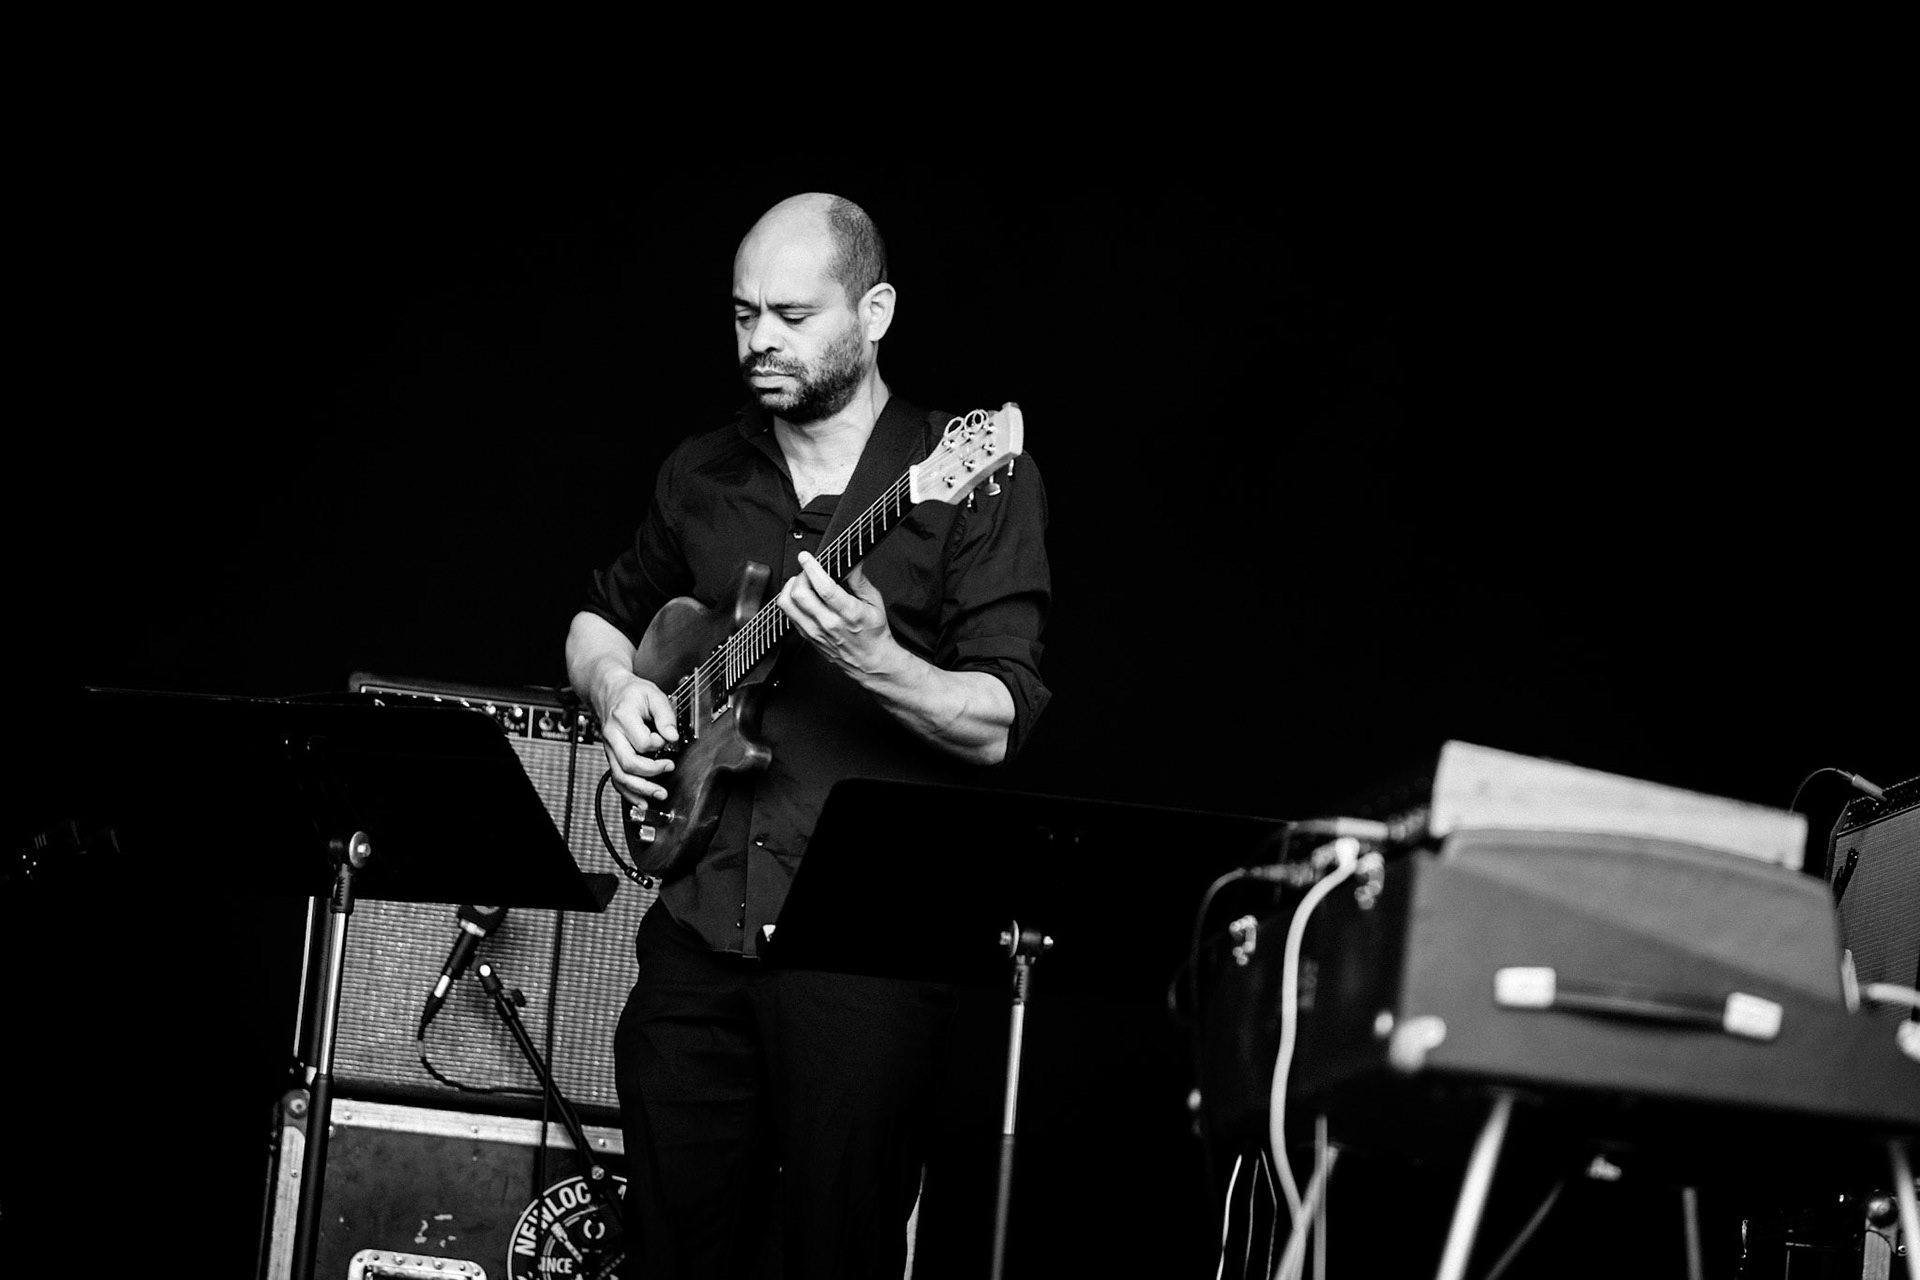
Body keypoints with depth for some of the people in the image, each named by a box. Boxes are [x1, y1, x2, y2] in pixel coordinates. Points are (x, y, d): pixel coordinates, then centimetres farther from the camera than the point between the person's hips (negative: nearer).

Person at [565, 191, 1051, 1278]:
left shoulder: (974, 480, -3)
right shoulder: (703, 476, 13)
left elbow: (1000, 728, -9)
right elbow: (604, 619, 29)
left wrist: (875, 664, -26)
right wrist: (618, 691, 8)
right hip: (699, 931, 5)